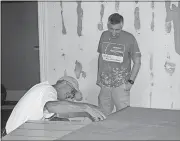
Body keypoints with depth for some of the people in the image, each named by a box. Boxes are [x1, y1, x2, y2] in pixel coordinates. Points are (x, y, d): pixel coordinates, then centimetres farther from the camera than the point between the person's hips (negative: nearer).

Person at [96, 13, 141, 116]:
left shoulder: (129, 39, -9)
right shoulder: (104, 36, 5)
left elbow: (137, 62, -4)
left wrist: (131, 81, -9)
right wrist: (98, 76, 15)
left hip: (121, 85, -4)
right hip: (104, 83, 4)